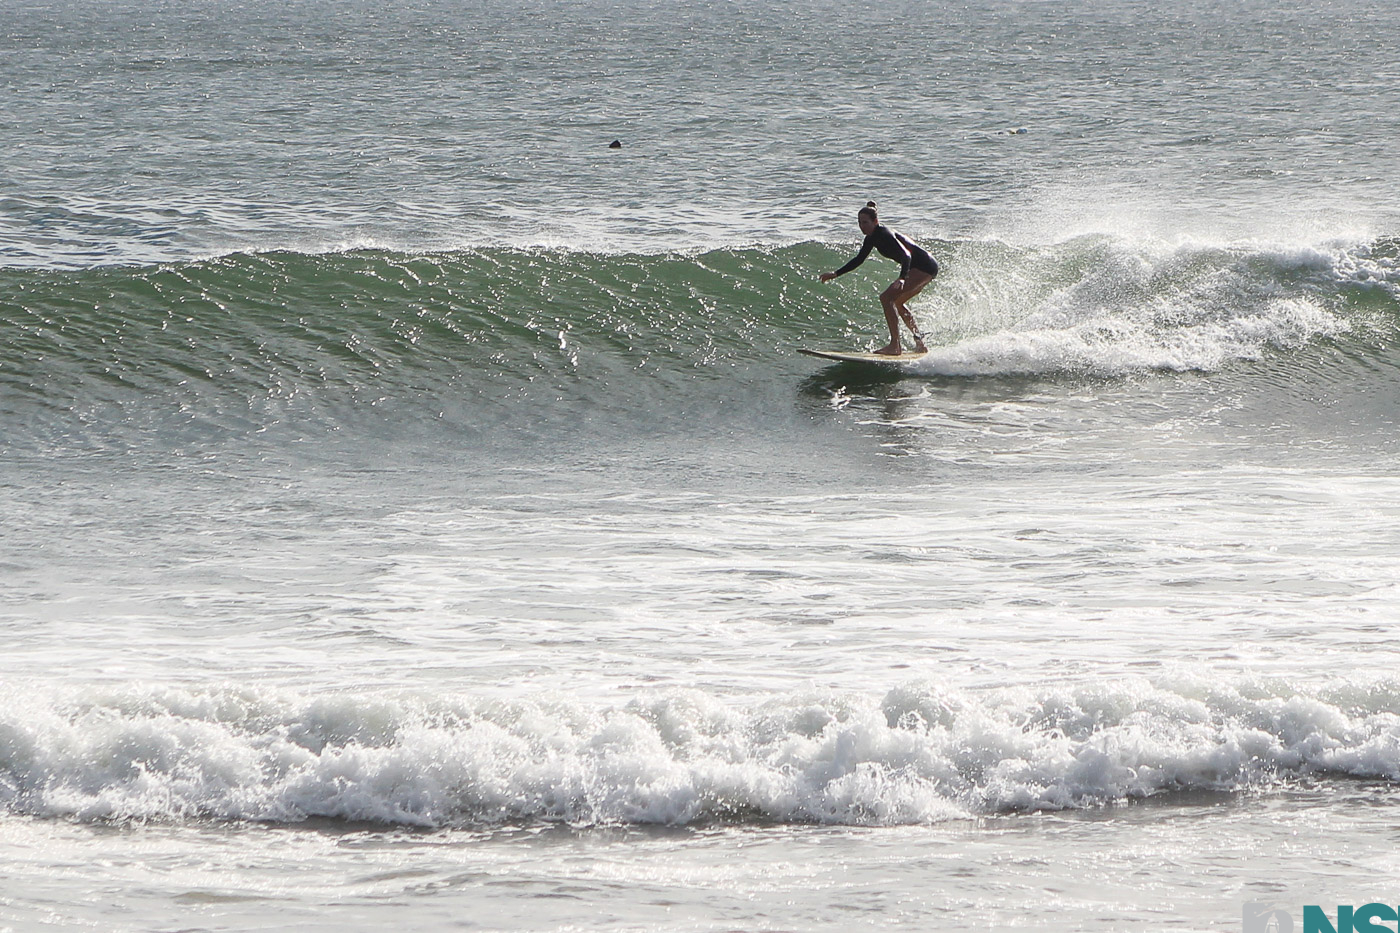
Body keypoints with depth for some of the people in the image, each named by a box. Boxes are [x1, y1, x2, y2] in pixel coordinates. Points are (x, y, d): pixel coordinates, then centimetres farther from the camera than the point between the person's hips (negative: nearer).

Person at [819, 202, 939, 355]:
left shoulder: (884, 235, -22)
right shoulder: (872, 237, 7)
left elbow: (906, 255, -35)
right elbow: (859, 260, 22)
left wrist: (902, 279, -51)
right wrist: (835, 274, 19)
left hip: (924, 266, -11)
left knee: (887, 297, -19)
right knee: (897, 302, 26)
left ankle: (894, 345, -22)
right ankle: (920, 344, 32)